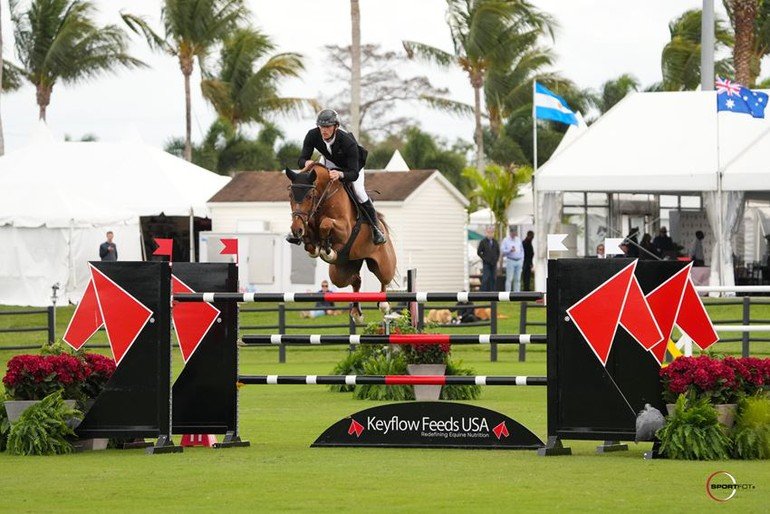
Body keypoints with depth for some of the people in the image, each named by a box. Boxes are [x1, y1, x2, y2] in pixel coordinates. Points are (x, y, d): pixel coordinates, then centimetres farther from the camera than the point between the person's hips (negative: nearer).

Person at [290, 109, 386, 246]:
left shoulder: (348, 142, -42)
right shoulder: (312, 136, -31)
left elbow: (354, 174, -43)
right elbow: (301, 160, -25)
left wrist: (340, 174, -65)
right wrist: (306, 163, -51)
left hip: (353, 164, -4)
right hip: (330, 163, 4)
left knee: (358, 191, -24)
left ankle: (376, 228, -5)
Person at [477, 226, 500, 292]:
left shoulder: (495, 242, 9)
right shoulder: (483, 242, -3)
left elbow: (498, 251, 19)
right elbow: (478, 252, -2)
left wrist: (497, 259, 5)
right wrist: (484, 259, -8)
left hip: (493, 263, 4)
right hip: (486, 263, -4)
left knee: (492, 279, 5)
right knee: (485, 278, -11)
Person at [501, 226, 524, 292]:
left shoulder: (518, 240, 15)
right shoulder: (506, 240, 1)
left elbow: (522, 250, 18)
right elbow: (502, 250, -7)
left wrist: (522, 259, 9)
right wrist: (510, 250, -21)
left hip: (519, 261, 5)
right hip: (510, 261, -5)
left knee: (517, 279, 5)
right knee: (509, 279, -8)